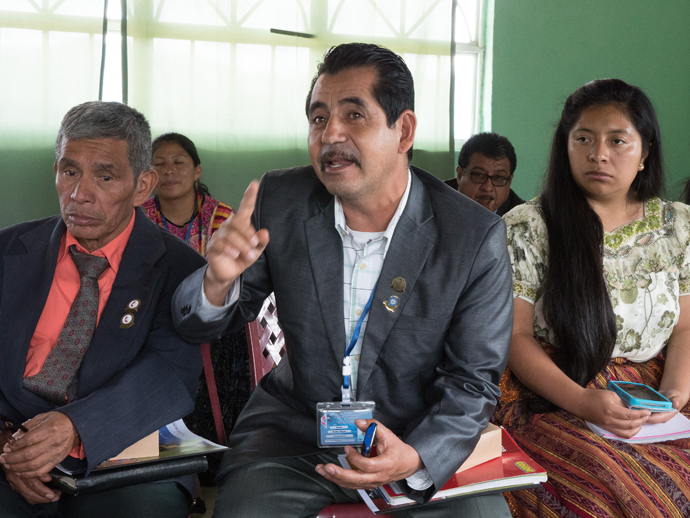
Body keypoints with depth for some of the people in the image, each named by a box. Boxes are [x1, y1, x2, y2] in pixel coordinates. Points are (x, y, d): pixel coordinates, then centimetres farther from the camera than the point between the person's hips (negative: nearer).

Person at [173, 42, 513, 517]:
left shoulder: (478, 239, -14)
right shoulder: (279, 202, -7)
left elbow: (474, 379, -7)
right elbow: (196, 326, 1)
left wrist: (416, 458, -25)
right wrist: (218, 281, -23)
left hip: (423, 439, 0)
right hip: (294, 432, 1)